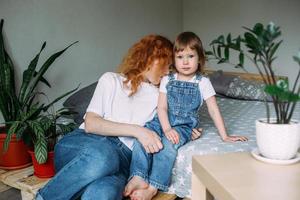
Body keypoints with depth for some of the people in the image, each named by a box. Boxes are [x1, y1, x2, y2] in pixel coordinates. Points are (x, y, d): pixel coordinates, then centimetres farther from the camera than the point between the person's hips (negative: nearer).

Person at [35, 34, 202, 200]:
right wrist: (135, 130, -10)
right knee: (102, 154, -39)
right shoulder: (112, 80, 13)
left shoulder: (159, 97, 24)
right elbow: (90, 124, 0)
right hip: (86, 142, -1)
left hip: (122, 156, 1)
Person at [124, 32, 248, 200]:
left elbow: (214, 111, 1)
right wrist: (167, 129, -18)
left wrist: (224, 136, -2)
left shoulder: (203, 82, 0)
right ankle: (138, 178, -24)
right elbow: (162, 107, -1)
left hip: (185, 125, -3)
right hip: (163, 121, 3)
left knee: (168, 144, -31)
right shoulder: (167, 80, 5)